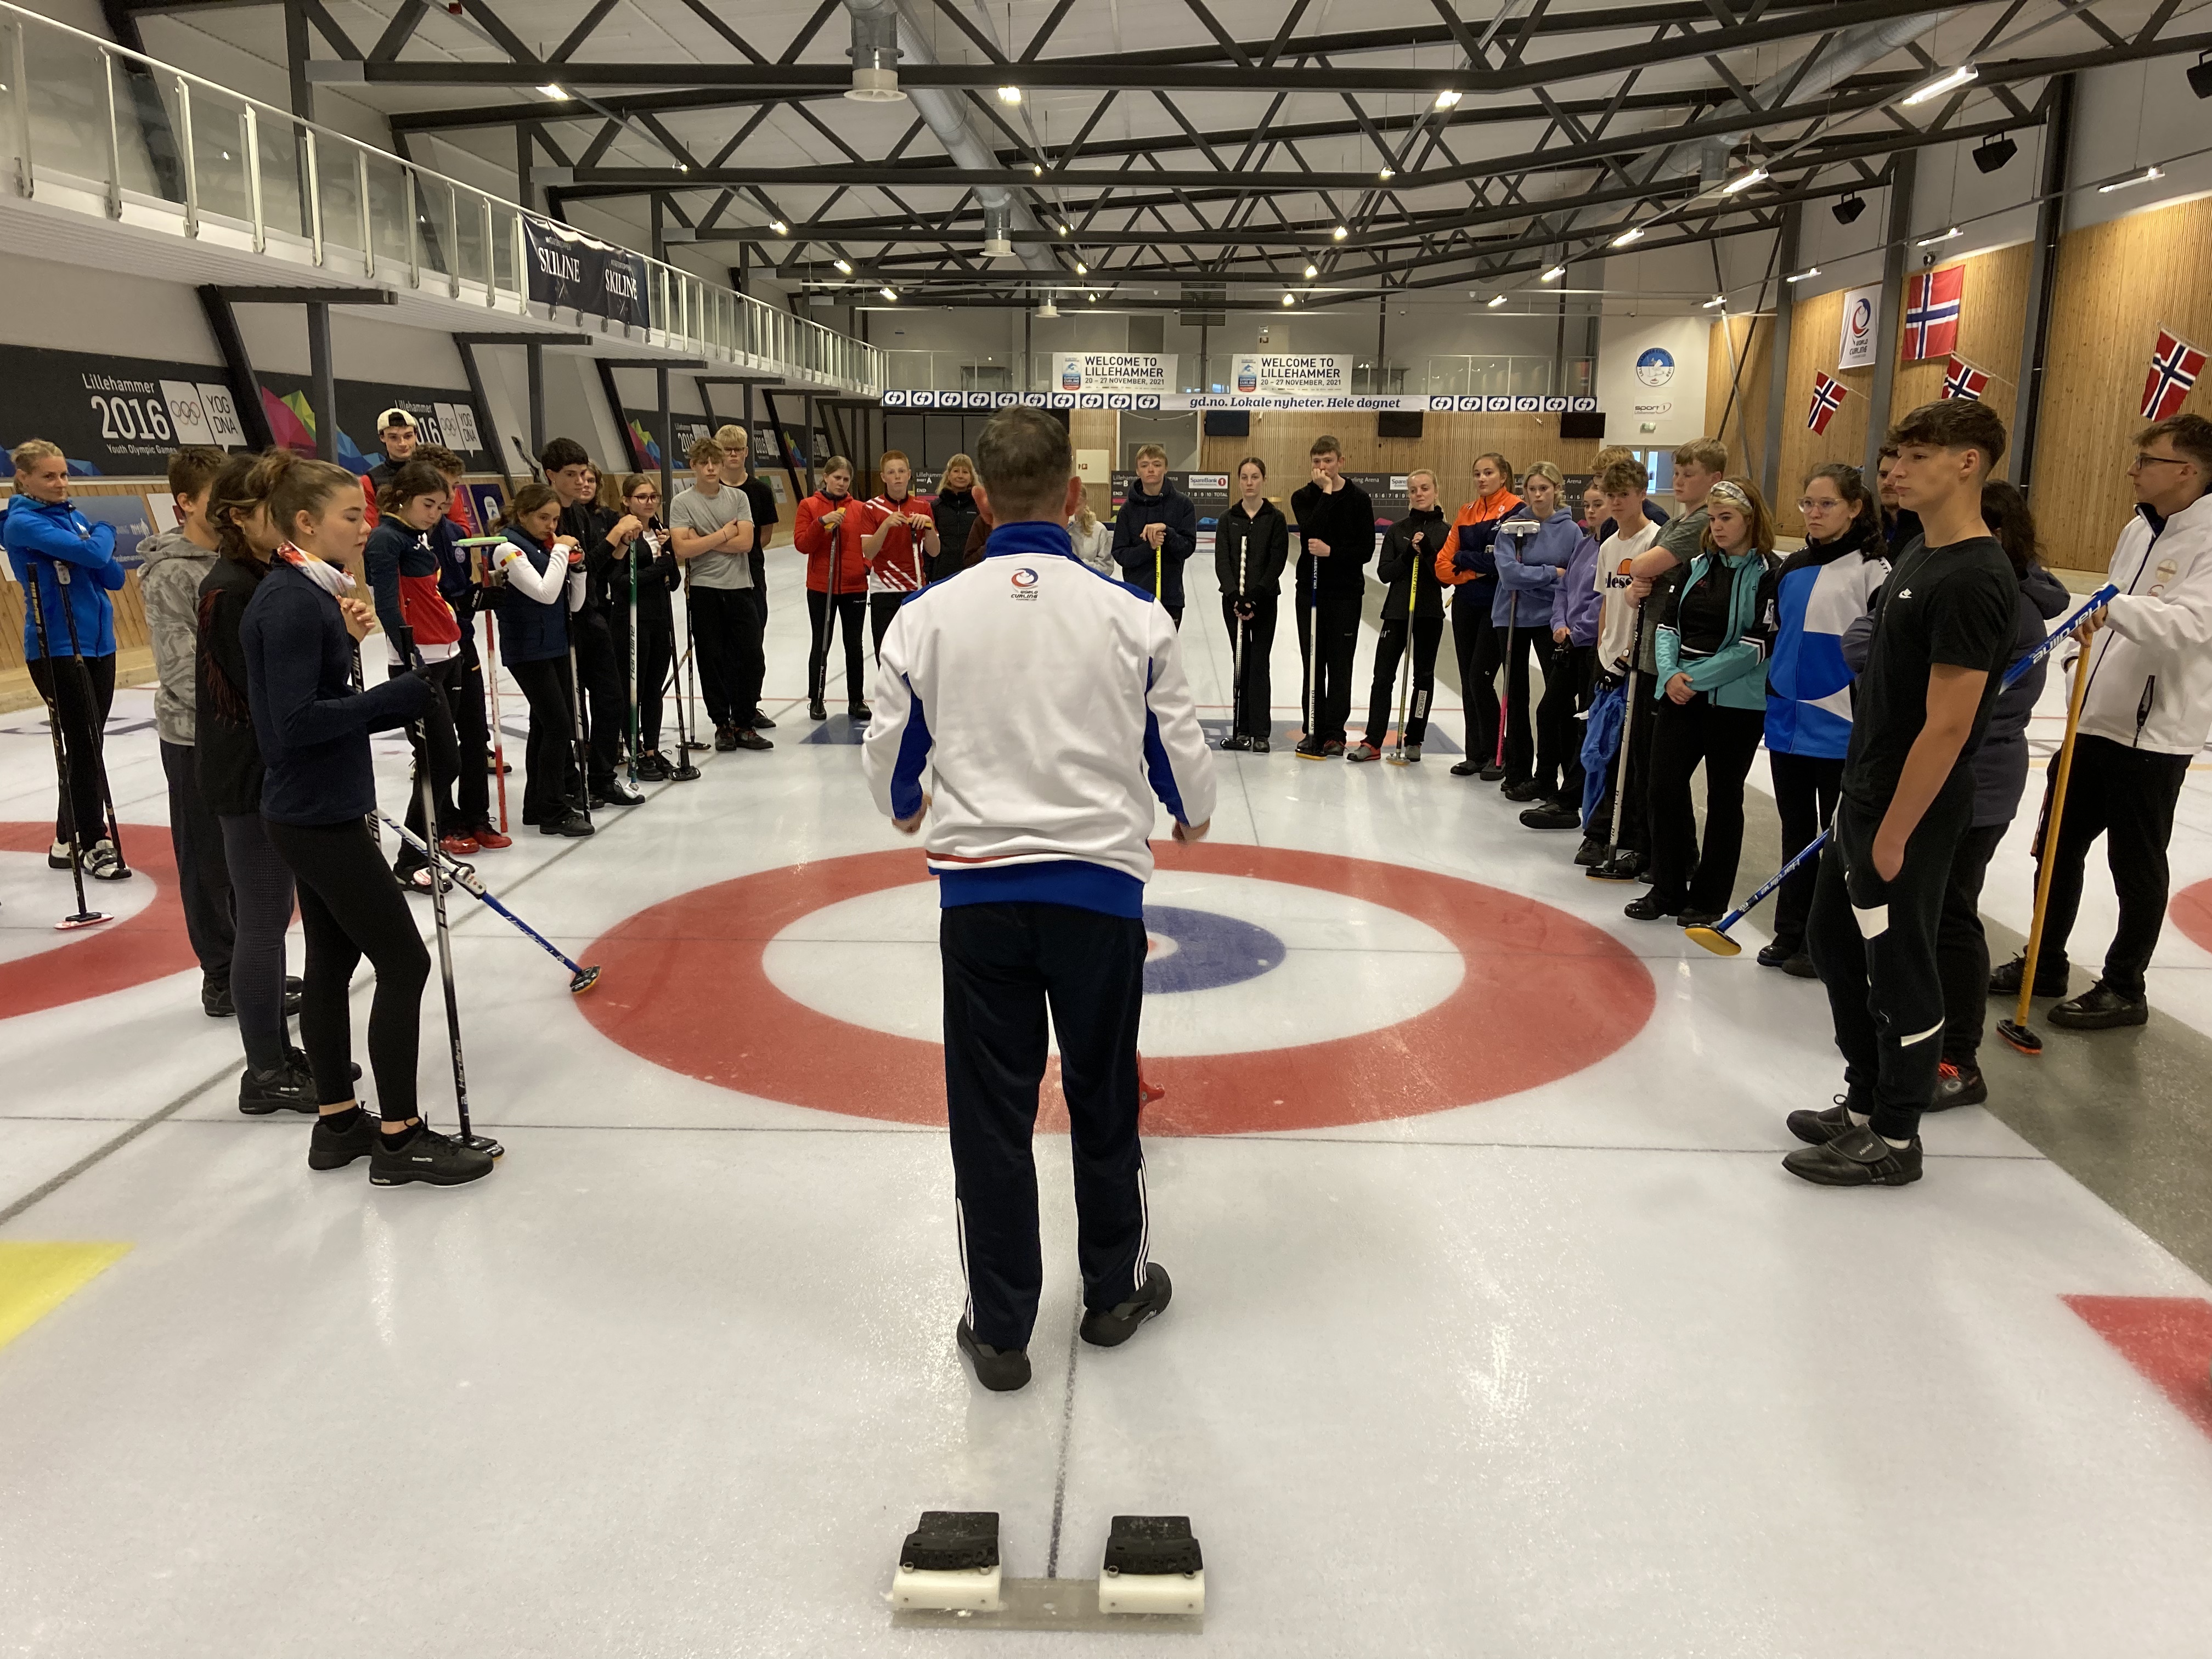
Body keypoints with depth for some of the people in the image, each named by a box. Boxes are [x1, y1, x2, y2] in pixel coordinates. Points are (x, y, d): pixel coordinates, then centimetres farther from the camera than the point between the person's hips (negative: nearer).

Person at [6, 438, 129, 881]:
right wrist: (104, 534, -2)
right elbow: (91, 553, -23)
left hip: (98, 643, 7)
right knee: (84, 747, -5)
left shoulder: (75, 518, 12)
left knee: (89, 747, 11)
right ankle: (95, 844, 4)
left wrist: (94, 543, -11)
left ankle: (68, 841, 20)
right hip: (56, 649, -7)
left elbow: (115, 577, 5)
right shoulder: (22, 523, -10)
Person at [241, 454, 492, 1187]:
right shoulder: (290, 604, -19)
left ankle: (338, 1124, 26)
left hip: (317, 814, 10)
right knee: (403, 962, -5)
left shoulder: (306, 595, 10)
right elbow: (297, 720, -24)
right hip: (318, 818, -10)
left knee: (333, 962, 15)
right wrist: (410, 691, -24)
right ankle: (400, 1139, 5)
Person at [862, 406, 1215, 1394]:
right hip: (1099, 884, 0)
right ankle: (1115, 1292, 34)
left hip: (977, 892, 0)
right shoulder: (1132, 617, -8)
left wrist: (909, 811, 27)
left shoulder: (926, 616, -5)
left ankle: (998, 1331, 21)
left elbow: (889, 758, 4)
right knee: (1103, 1100, 17)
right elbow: (1180, 751, 1)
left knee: (991, 1113, 10)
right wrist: (1193, 818, 24)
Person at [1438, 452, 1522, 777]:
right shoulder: (1467, 512, 13)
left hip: (1496, 606, -7)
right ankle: (1475, 754, 16)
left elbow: (1501, 560, -17)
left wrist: (1462, 559, -6)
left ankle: (1496, 754, 5)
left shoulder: (1515, 509, -7)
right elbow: (1444, 563, 8)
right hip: (1465, 604, 7)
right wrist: (1475, 570, -9)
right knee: (1468, 681, 8)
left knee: (1481, 678, -9)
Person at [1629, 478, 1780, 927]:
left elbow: (1758, 645, -15)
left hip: (1735, 702, -6)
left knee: (1723, 797, 6)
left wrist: (1698, 680, -15)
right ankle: (1666, 890, 17)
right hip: (1678, 696, 6)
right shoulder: (1698, 565, 11)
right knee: (1664, 788, 4)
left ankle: (1708, 898, 16)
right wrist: (1670, 673, -7)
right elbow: (1668, 624, 10)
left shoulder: (1769, 573, -9)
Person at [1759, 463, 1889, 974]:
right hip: (1788, 726, 6)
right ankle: (1790, 933, 24)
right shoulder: (1792, 569, 10)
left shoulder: (1871, 569, -9)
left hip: (1840, 733, -6)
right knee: (1796, 833, 14)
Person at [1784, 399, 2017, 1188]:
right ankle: (1865, 1101, 34)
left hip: (1909, 813, -10)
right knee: (1834, 942, 19)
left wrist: (1893, 835, -20)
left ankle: (1894, 1139, 19)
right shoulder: (1921, 553, 9)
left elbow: (1947, 725, -23)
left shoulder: (1972, 580, -22)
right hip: (1866, 795, 10)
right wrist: (1859, 800, 18)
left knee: (1899, 973, 3)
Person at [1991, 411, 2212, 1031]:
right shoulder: (2140, 527, 10)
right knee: (2057, 845, 14)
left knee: (2136, 865, 5)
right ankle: (2045, 964, 29)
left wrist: (2119, 607, -48)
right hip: (2097, 720, 8)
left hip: (2154, 734, -8)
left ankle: (2124, 988, 19)